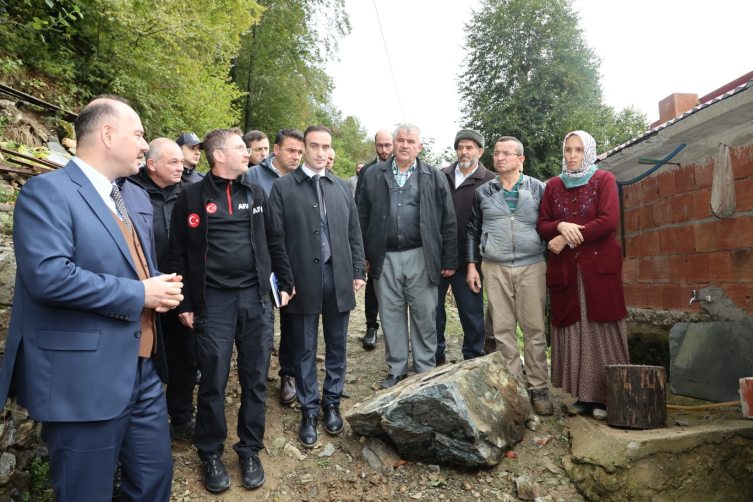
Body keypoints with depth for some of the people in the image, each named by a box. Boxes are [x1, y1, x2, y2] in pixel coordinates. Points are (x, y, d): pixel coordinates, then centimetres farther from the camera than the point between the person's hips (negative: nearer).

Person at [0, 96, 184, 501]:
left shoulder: (135, 198, 14)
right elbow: (48, 276, -25)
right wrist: (139, 295, -19)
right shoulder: (47, 191, -13)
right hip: (84, 378, -7)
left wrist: (162, 287, -1)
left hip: (143, 370, 8)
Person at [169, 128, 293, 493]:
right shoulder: (191, 197, 0)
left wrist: (285, 282, 10)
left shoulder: (255, 194, 10)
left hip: (256, 298, 3)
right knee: (213, 382, 5)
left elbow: (274, 241, 14)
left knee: (255, 379, 8)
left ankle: (250, 451, 26)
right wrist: (184, 303, -2)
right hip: (213, 301, -3)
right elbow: (178, 254, 0)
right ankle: (211, 454, 25)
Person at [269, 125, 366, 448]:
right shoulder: (283, 187, -1)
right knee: (305, 350, 8)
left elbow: (354, 232, 11)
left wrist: (358, 271, 7)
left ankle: (332, 404, 30)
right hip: (303, 279, -3)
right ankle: (309, 412, 23)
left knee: (337, 346, 12)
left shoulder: (341, 187, 10)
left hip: (338, 276, 3)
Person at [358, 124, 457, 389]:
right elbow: (363, 217, 7)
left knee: (425, 315, 6)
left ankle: (425, 369, 22)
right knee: (391, 315, 10)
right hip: (386, 258, 2)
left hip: (421, 257, -1)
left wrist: (450, 260, -1)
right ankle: (396, 369, 24)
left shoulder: (434, 177, 4)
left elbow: (448, 221, 3)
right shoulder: (374, 175, 8)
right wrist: (363, 255, 3)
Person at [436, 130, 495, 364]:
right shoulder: (441, 176, 8)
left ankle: (473, 359, 25)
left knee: (471, 313, 7)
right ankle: (436, 356, 30)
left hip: (467, 259, -4)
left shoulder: (490, 181, -4)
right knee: (433, 309, 13)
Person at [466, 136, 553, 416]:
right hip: (495, 269, 1)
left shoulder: (537, 189, 7)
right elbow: (473, 230, 14)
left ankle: (538, 388, 11)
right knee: (503, 330, 3)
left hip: (532, 267, -1)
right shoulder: (483, 192, 10)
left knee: (535, 329, 0)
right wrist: (472, 264, 7)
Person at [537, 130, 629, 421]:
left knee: (602, 330, -3)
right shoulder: (553, 185, 16)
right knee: (572, 333, 2)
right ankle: (582, 396, 10)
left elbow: (609, 220, -8)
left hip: (599, 266, -3)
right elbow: (542, 225, 9)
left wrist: (568, 238, -12)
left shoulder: (604, 180, 6)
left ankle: (605, 397, 5)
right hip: (565, 269, 3)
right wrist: (560, 226, -12)